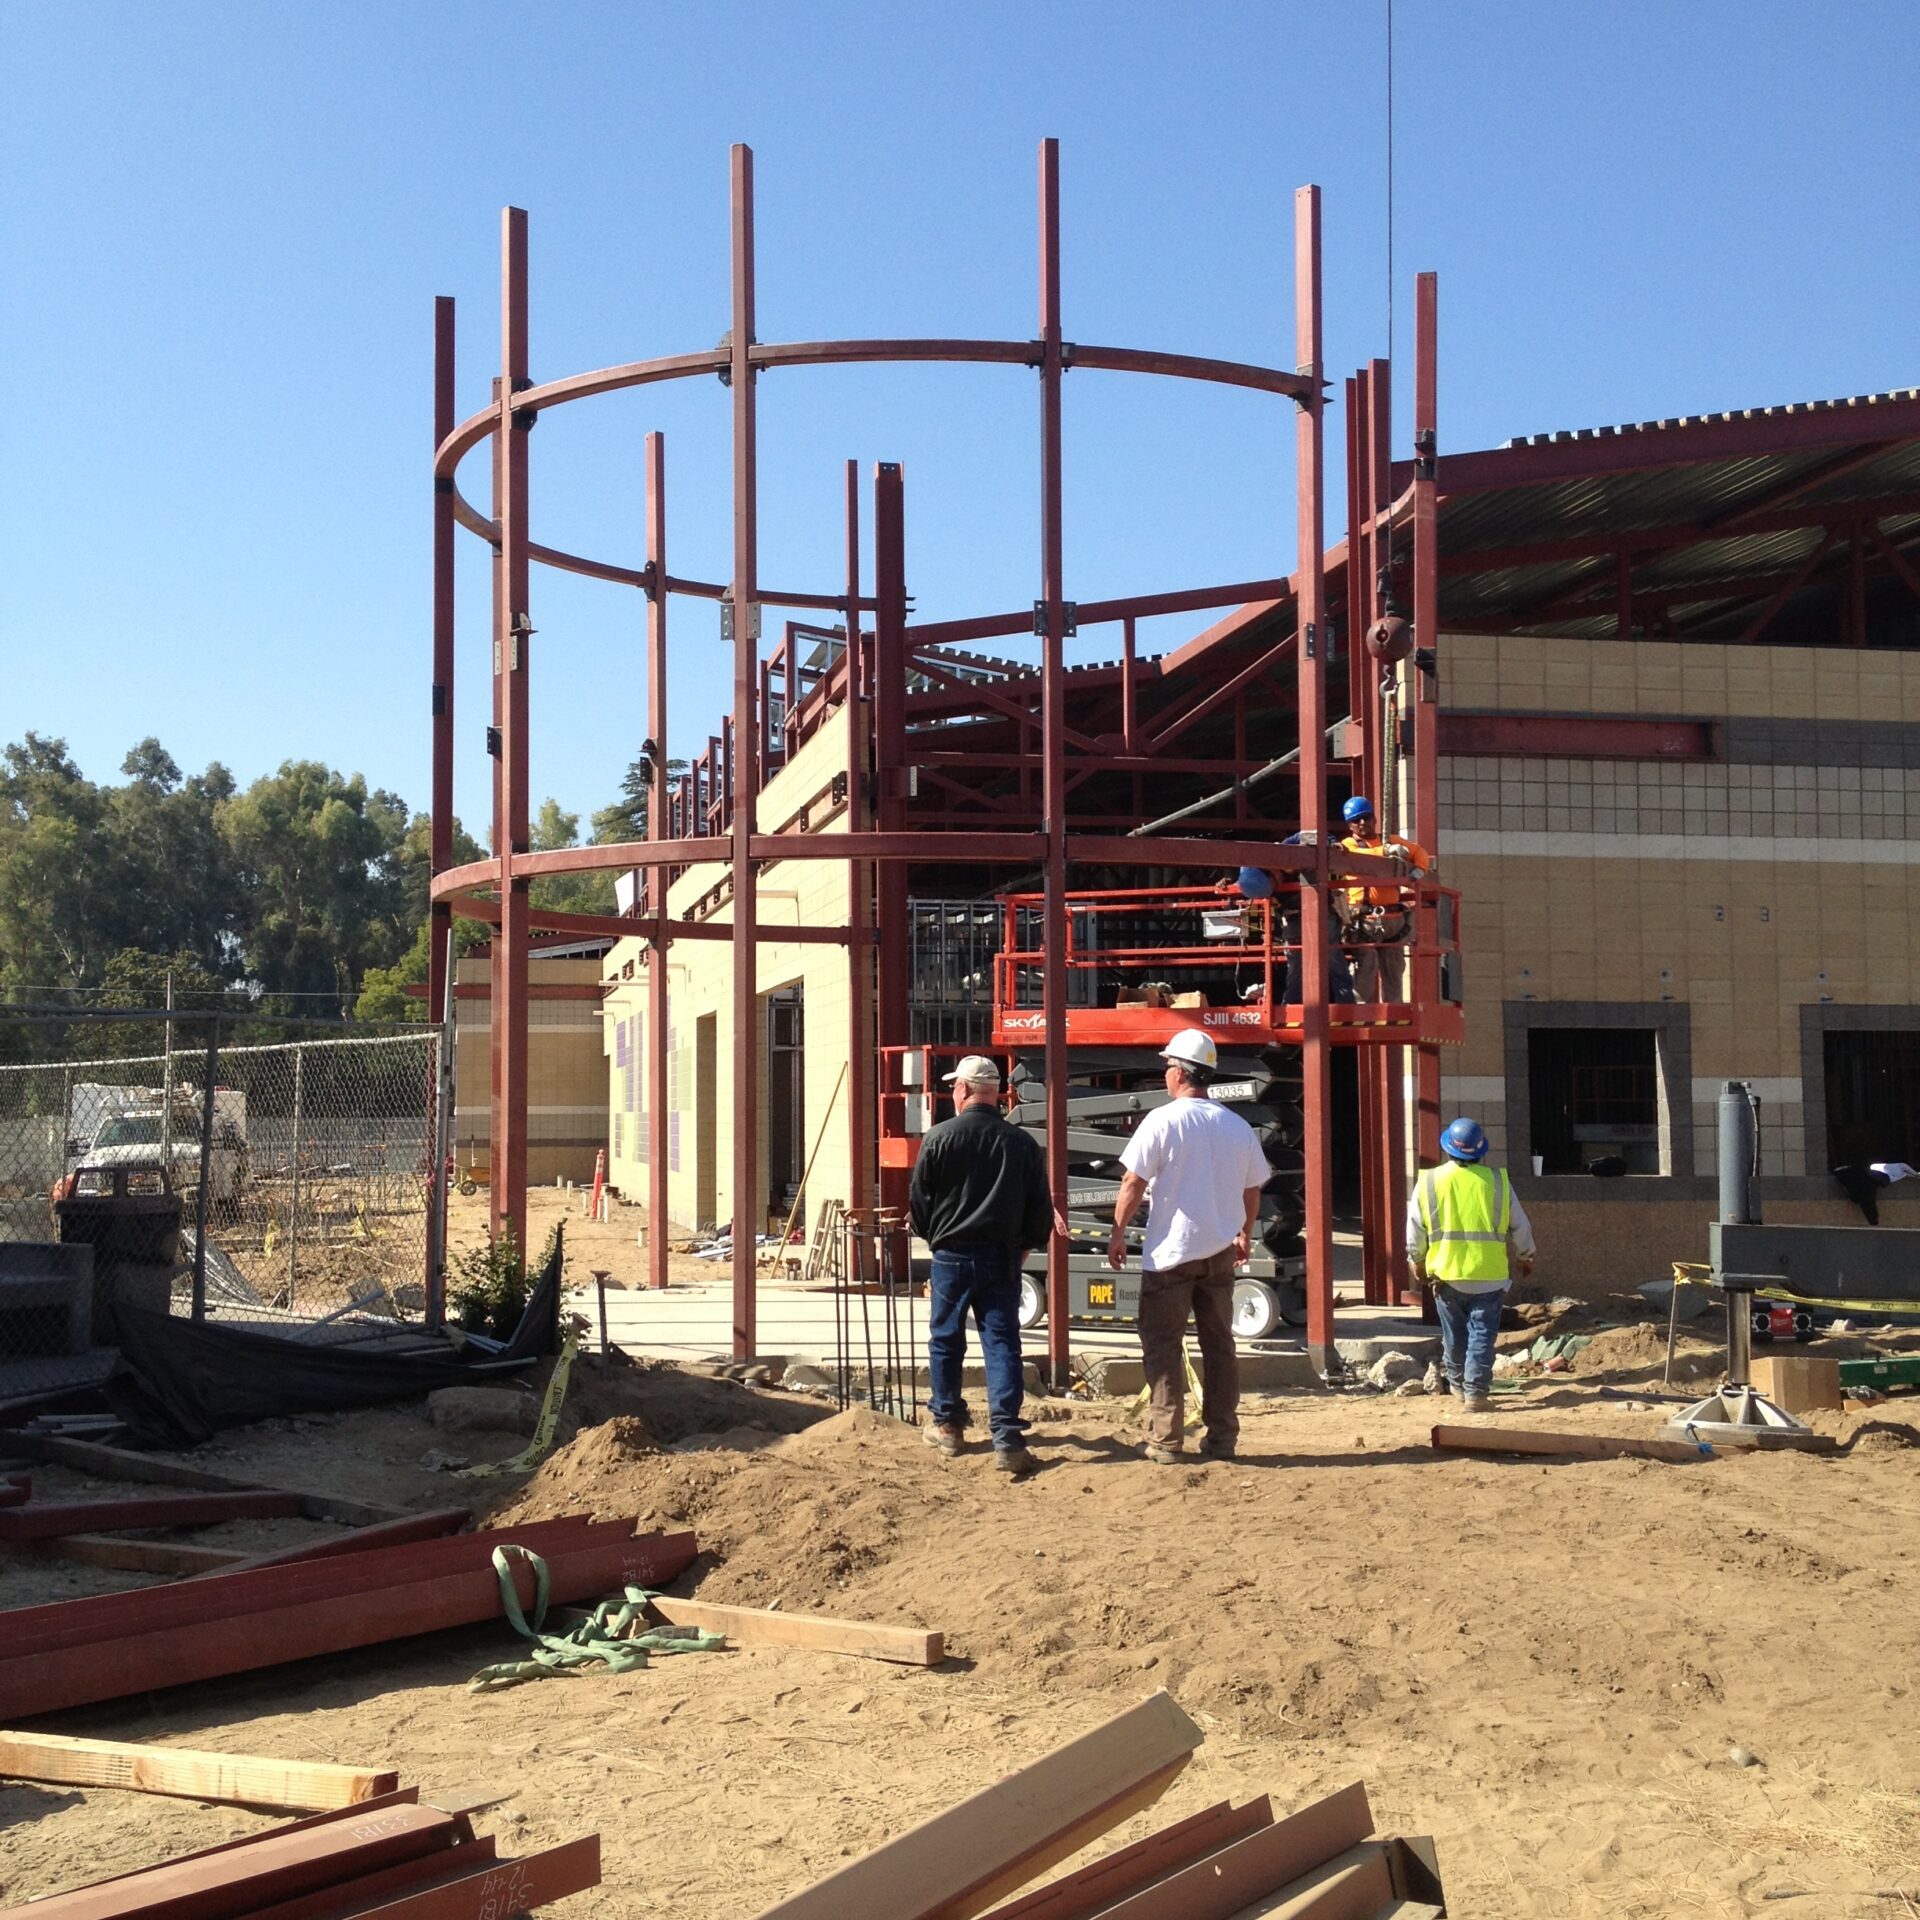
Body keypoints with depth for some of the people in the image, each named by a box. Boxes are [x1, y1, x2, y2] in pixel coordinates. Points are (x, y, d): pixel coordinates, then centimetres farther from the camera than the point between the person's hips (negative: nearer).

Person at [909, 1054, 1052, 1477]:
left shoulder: (939, 1138, -7)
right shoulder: (1022, 1144, -1)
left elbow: (918, 1201, -2)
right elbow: (1040, 1208, 2)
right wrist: (1028, 1242, 18)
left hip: (951, 1255, -1)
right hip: (1002, 1258, 1)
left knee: (945, 1341, 15)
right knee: (1002, 1345, 0)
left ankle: (945, 1423, 27)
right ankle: (1007, 1438, -9)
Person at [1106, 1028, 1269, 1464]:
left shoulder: (1162, 1121, -11)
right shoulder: (1238, 1128, 3)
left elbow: (1133, 1184, -11)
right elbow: (1252, 1189, 11)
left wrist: (1118, 1233, -1)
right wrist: (1245, 1234, 26)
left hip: (1170, 1251, -4)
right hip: (1220, 1250, 5)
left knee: (1162, 1346, 2)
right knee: (1219, 1345, 11)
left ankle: (1165, 1441, -1)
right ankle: (1222, 1440, 13)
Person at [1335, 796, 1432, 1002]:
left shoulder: (1391, 840, 19)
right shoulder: (1349, 844, 6)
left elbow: (1419, 851, 25)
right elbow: (1354, 855, -17)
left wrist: (1419, 870, 4)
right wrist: (1386, 851, -26)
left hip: (1392, 917, 5)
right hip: (1363, 917, -5)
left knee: (1393, 969, 9)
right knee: (1365, 967, -9)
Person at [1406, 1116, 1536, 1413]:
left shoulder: (1428, 1182, -3)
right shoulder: (1497, 1181, -2)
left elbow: (1415, 1228, 4)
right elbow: (1519, 1226, 7)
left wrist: (1417, 1260, 20)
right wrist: (1525, 1256, 24)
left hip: (1445, 1273, 1)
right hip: (1488, 1274, -1)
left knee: (1454, 1334, 15)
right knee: (1482, 1335, 2)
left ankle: (1458, 1385, 28)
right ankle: (1475, 1393, -2)